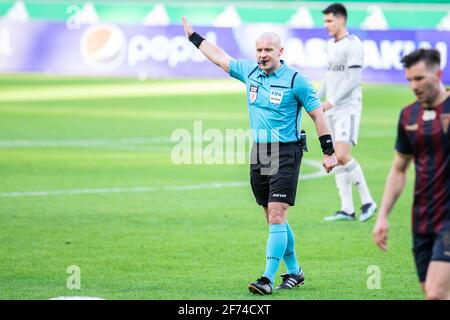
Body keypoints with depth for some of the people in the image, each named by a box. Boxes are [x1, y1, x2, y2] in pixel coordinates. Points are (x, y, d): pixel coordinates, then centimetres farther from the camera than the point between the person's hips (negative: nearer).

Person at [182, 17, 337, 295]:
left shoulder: (295, 80, -8)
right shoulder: (249, 72, 8)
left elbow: (317, 114, -3)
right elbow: (221, 57, 23)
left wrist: (329, 152, -4)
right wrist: (194, 37, 29)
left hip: (286, 154, -6)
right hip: (259, 153, 6)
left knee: (277, 217, -12)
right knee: (274, 219, 11)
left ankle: (268, 279, -16)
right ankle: (294, 272, 25)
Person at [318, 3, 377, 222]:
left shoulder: (353, 45, -11)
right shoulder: (330, 45, 15)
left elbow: (353, 79, -18)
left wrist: (332, 101, -21)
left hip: (348, 108, -8)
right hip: (332, 109, 8)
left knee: (343, 156, -18)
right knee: (337, 159, 5)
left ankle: (367, 202, -6)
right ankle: (347, 210, 7)